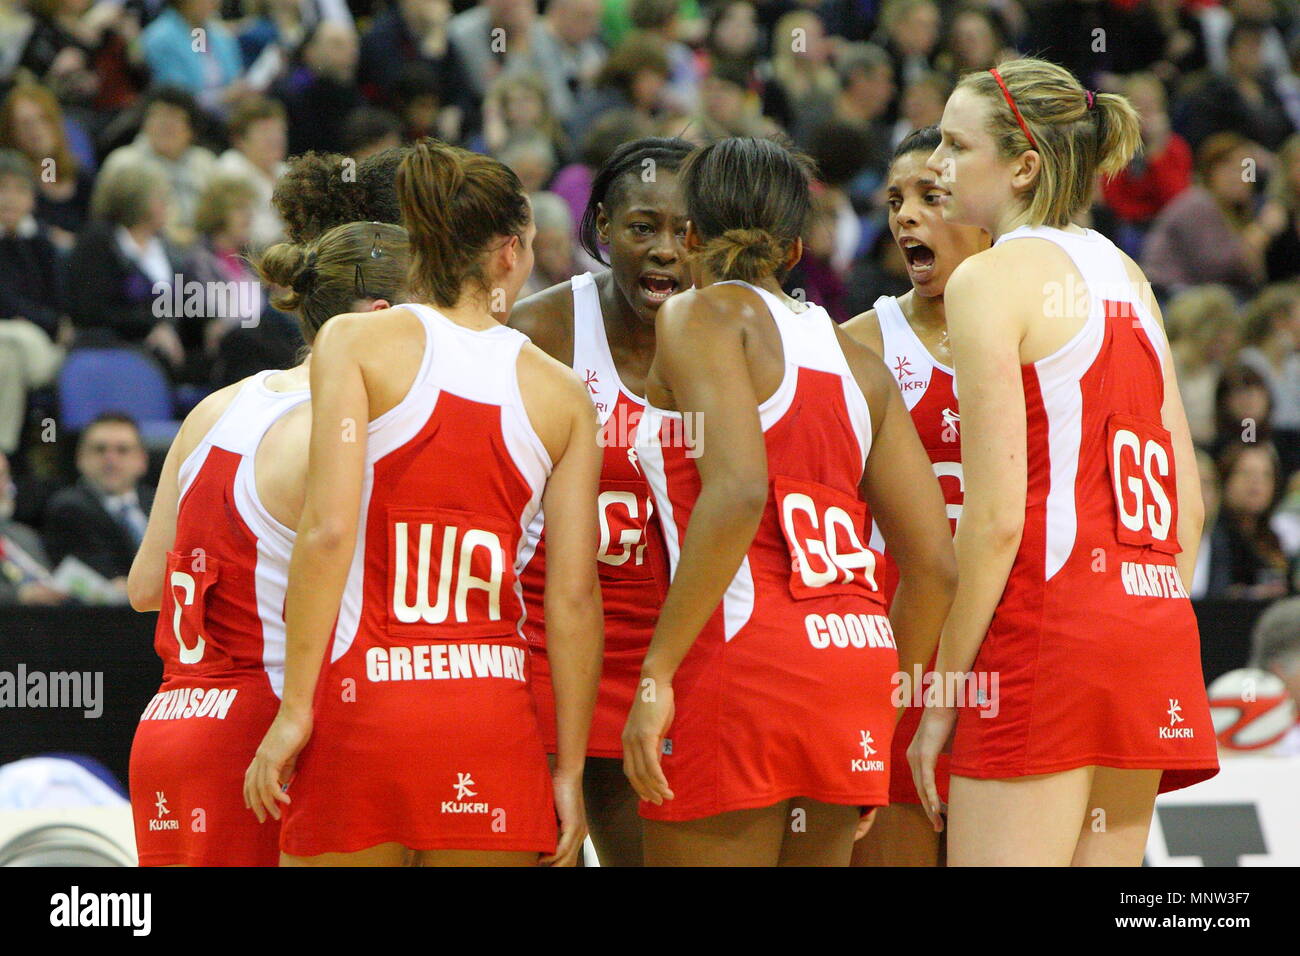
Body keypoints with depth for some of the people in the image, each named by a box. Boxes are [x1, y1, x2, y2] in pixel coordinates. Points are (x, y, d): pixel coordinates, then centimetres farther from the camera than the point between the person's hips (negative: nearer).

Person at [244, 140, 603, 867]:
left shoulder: (357, 342, 1)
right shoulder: (562, 392, 7)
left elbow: (328, 529, -10)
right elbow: (575, 596, 3)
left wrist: (295, 707, -7)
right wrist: (569, 770, 8)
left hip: (363, 701, -2)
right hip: (493, 719, 2)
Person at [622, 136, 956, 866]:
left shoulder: (703, 316, 0)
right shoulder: (855, 359, 18)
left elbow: (737, 491, -17)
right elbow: (935, 563, 13)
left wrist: (657, 672, -16)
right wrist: (884, 709, 24)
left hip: (745, 661, -7)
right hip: (857, 662, 7)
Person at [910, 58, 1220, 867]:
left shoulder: (991, 279, -5)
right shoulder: (1126, 279, 17)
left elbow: (996, 518, -11)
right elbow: (1189, 506, 16)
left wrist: (942, 697, -7)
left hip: (1046, 622, -8)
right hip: (1155, 630, 8)